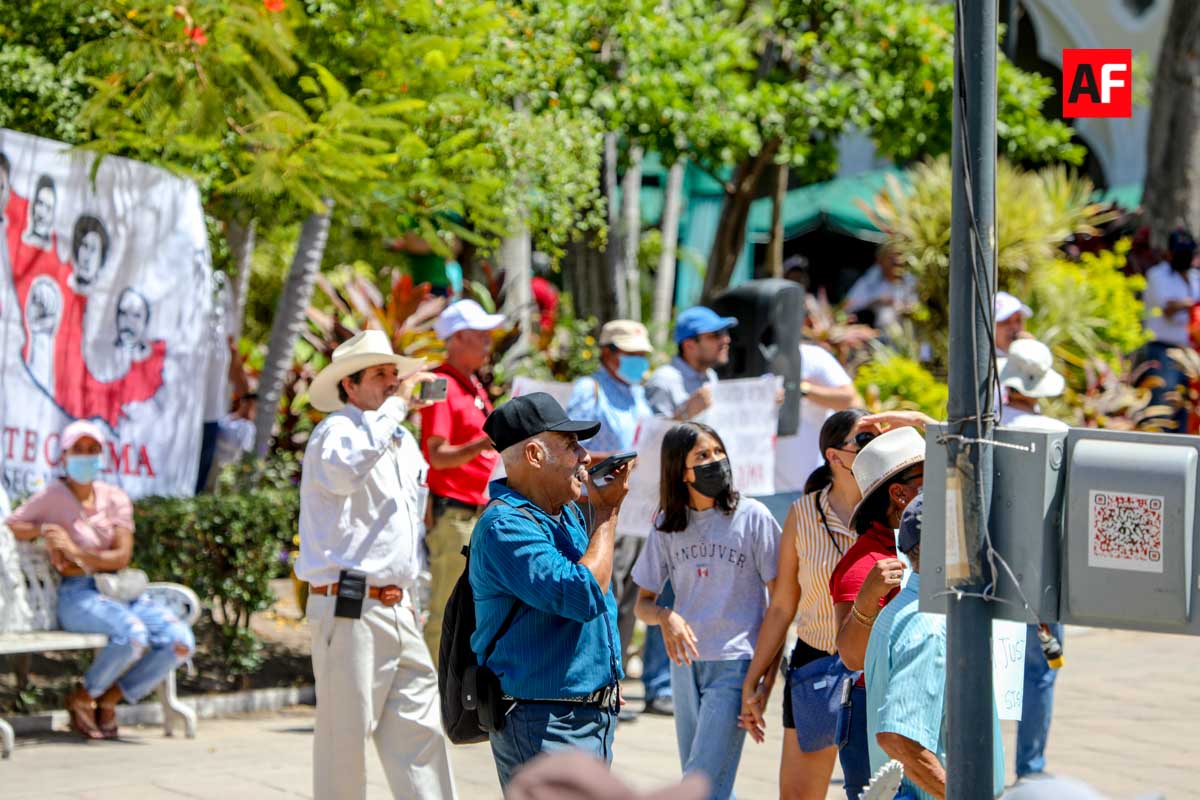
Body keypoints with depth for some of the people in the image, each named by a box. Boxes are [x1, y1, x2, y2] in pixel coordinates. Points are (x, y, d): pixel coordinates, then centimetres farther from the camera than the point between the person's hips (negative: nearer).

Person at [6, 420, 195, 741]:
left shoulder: (115, 498, 8)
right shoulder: (52, 497, 0)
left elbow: (122, 557, -4)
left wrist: (76, 552, -19)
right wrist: (43, 530, -16)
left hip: (120, 592, 5)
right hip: (76, 596, -5)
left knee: (181, 642, -19)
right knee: (133, 634, -35)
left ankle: (109, 700, -1)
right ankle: (82, 699, -9)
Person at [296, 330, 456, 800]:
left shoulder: (403, 441, 19)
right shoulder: (336, 430, -8)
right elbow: (345, 470, -33)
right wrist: (395, 405, -24)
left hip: (397, 613, 8)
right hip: (350, 613, -8)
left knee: (420, 730, 7)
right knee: (345, 737, -4)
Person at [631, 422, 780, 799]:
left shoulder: (752, 516, -5)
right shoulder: (667, 527, 6)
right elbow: (642, 603, 10)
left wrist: (769, 672, -9)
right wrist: (666, 617, -15)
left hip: (736, 664, -5)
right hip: (686, 665, 5)